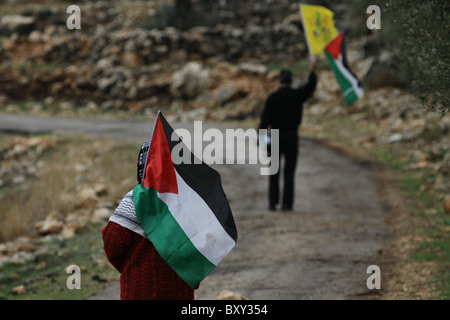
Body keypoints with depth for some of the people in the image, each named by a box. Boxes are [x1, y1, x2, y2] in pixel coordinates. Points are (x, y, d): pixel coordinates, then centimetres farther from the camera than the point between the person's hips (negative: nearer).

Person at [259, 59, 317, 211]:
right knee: (289, 172, 2)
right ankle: (287, 203, -1)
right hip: (292, 136, 1)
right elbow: (311, 86, 14)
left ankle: (273, 202, 3)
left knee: (274, 172, 7)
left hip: (276, 136, 0)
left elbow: (265, 118, -10)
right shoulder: (297, 95, -4)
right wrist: (312, 71, 27)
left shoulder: (272, 97, -6)